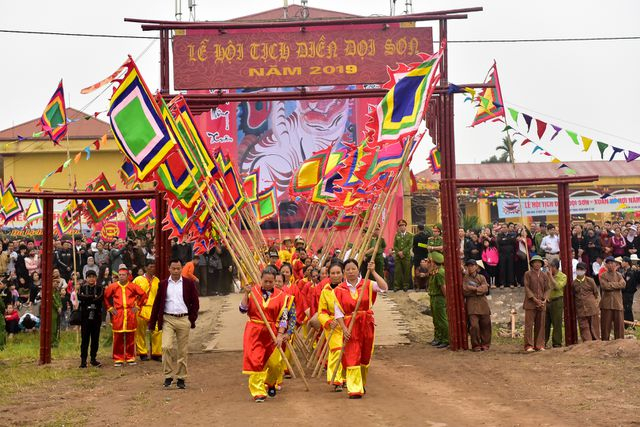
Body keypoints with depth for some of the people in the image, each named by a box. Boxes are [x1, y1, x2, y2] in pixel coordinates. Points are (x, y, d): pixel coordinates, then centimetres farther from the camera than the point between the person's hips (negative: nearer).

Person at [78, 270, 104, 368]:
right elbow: (80, 297, -12)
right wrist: (94, 297, -13)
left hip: (96, 316, 1)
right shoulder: (82, 288, 8)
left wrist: (87, 298, -10)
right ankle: (83, 360, 2)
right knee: (85, 338, -2)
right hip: (85, 316, -1)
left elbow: (100, 298, -12)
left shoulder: (100, 288, 7)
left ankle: (93, 359, 15)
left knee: (95, 338, 5)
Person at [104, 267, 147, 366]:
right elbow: (105, 297, 12)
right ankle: (118, 359, 7)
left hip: (130, 315, 0)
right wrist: (110, 308, 7)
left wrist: (137, 306, 7)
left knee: (131, 338, 4)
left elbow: (143, 295, 10)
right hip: (118, 316, 0)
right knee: (118, 338, 0)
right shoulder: (112, 287, 3)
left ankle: (130, 358, 13)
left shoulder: (133, 286, 3)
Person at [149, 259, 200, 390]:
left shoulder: (189, 283, 4)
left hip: (184, 320, 0)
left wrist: (192, 319, -3)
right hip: (168, 320, 0)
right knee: (166, 347, -15)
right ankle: (168, 376, -3)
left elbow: (195, 303, 7)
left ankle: (181, 378, 14)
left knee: (182, 351, 5)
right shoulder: (163, 284, 6)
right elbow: (157, 304, 8)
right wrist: (152, 323, 4)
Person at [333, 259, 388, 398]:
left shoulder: (367, 284, 1)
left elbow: (384, 287, -15)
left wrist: (373, 272, -18)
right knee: (352, 357, -8)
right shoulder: (339, 290, -1)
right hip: (350, 326, -2)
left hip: (366, 324, 2)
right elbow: (338, 311, -3)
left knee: (365, 357, 13)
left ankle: (362, 384, 34)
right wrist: (344, 328, -13)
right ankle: (355, 390, -7)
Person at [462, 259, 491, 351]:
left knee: (485, 325, 3)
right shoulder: (465, 278, 7)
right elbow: (464, 291, -8)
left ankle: (485, 344, 16)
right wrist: (479, 289, -5)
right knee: (474, 325, -11)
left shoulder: (482, 277, 13)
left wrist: (474, 288, -8)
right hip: (472, 305, -2)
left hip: (483, 304, 2)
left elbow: (485, 289, -4)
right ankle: (476, 345, 1)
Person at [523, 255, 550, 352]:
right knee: (529, 324, -6)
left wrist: (545, 299, -6)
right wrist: (534, 299, -12)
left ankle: (539, 345, 9)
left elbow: (547, 289, 11)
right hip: (530, 303, -4)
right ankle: (529, 346, -5)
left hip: (541, 304, 4)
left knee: (540, 325, 4)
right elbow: (527, 288, -3)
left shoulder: (544, 275, 14)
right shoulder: (528, 274, 4)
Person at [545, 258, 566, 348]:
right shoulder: (547, 275, 11)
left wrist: (551, 276, -17)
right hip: (546, 301, 5)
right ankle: (543, 343, 14)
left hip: (557, 301, -5)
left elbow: (557, 287, -20)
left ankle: (557, 343, 5)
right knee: (545, 324, 7)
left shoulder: (563, 276, -4)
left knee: (557, 324, -1)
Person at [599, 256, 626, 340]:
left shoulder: (619, 275, 12)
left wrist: (611, 284, -9)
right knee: (606, 324, 1)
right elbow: (605, 286, -12)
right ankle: (605, 342, 9)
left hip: (618, 303, 2)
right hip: (606, 304, -2)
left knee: (619, 324, 2)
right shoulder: (603, 276, 5)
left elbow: (623, 284, -7)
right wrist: (617, 285, -8)